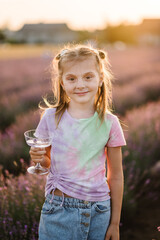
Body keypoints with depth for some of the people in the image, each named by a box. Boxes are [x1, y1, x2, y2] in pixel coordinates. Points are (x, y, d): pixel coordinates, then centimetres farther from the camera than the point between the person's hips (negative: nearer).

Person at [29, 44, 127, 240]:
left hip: (98, 213, 0)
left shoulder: (109, 123, -5)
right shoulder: (51, 118, -4)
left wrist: (115, 223, 5)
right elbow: (47, 163, 8)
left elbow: (115, 176, 1)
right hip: (58, 210, 0)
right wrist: (39, 159, -16)